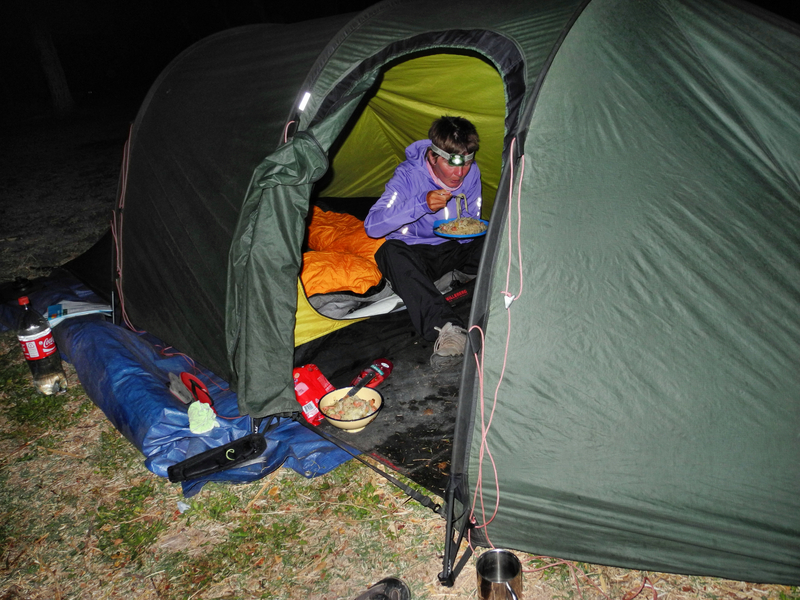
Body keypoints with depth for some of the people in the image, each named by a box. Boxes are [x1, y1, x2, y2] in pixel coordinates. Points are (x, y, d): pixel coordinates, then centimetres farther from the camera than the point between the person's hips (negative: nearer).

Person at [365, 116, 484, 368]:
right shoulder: (409, 175, -20)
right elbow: (372, 225, -26)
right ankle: (446, 328, -55)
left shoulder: (472, 173, -7)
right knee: (392, 252, -38)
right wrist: (421, 204, -34)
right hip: (416, 252, -4)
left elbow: (472, 219, 7)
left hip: (455, 248, 4)